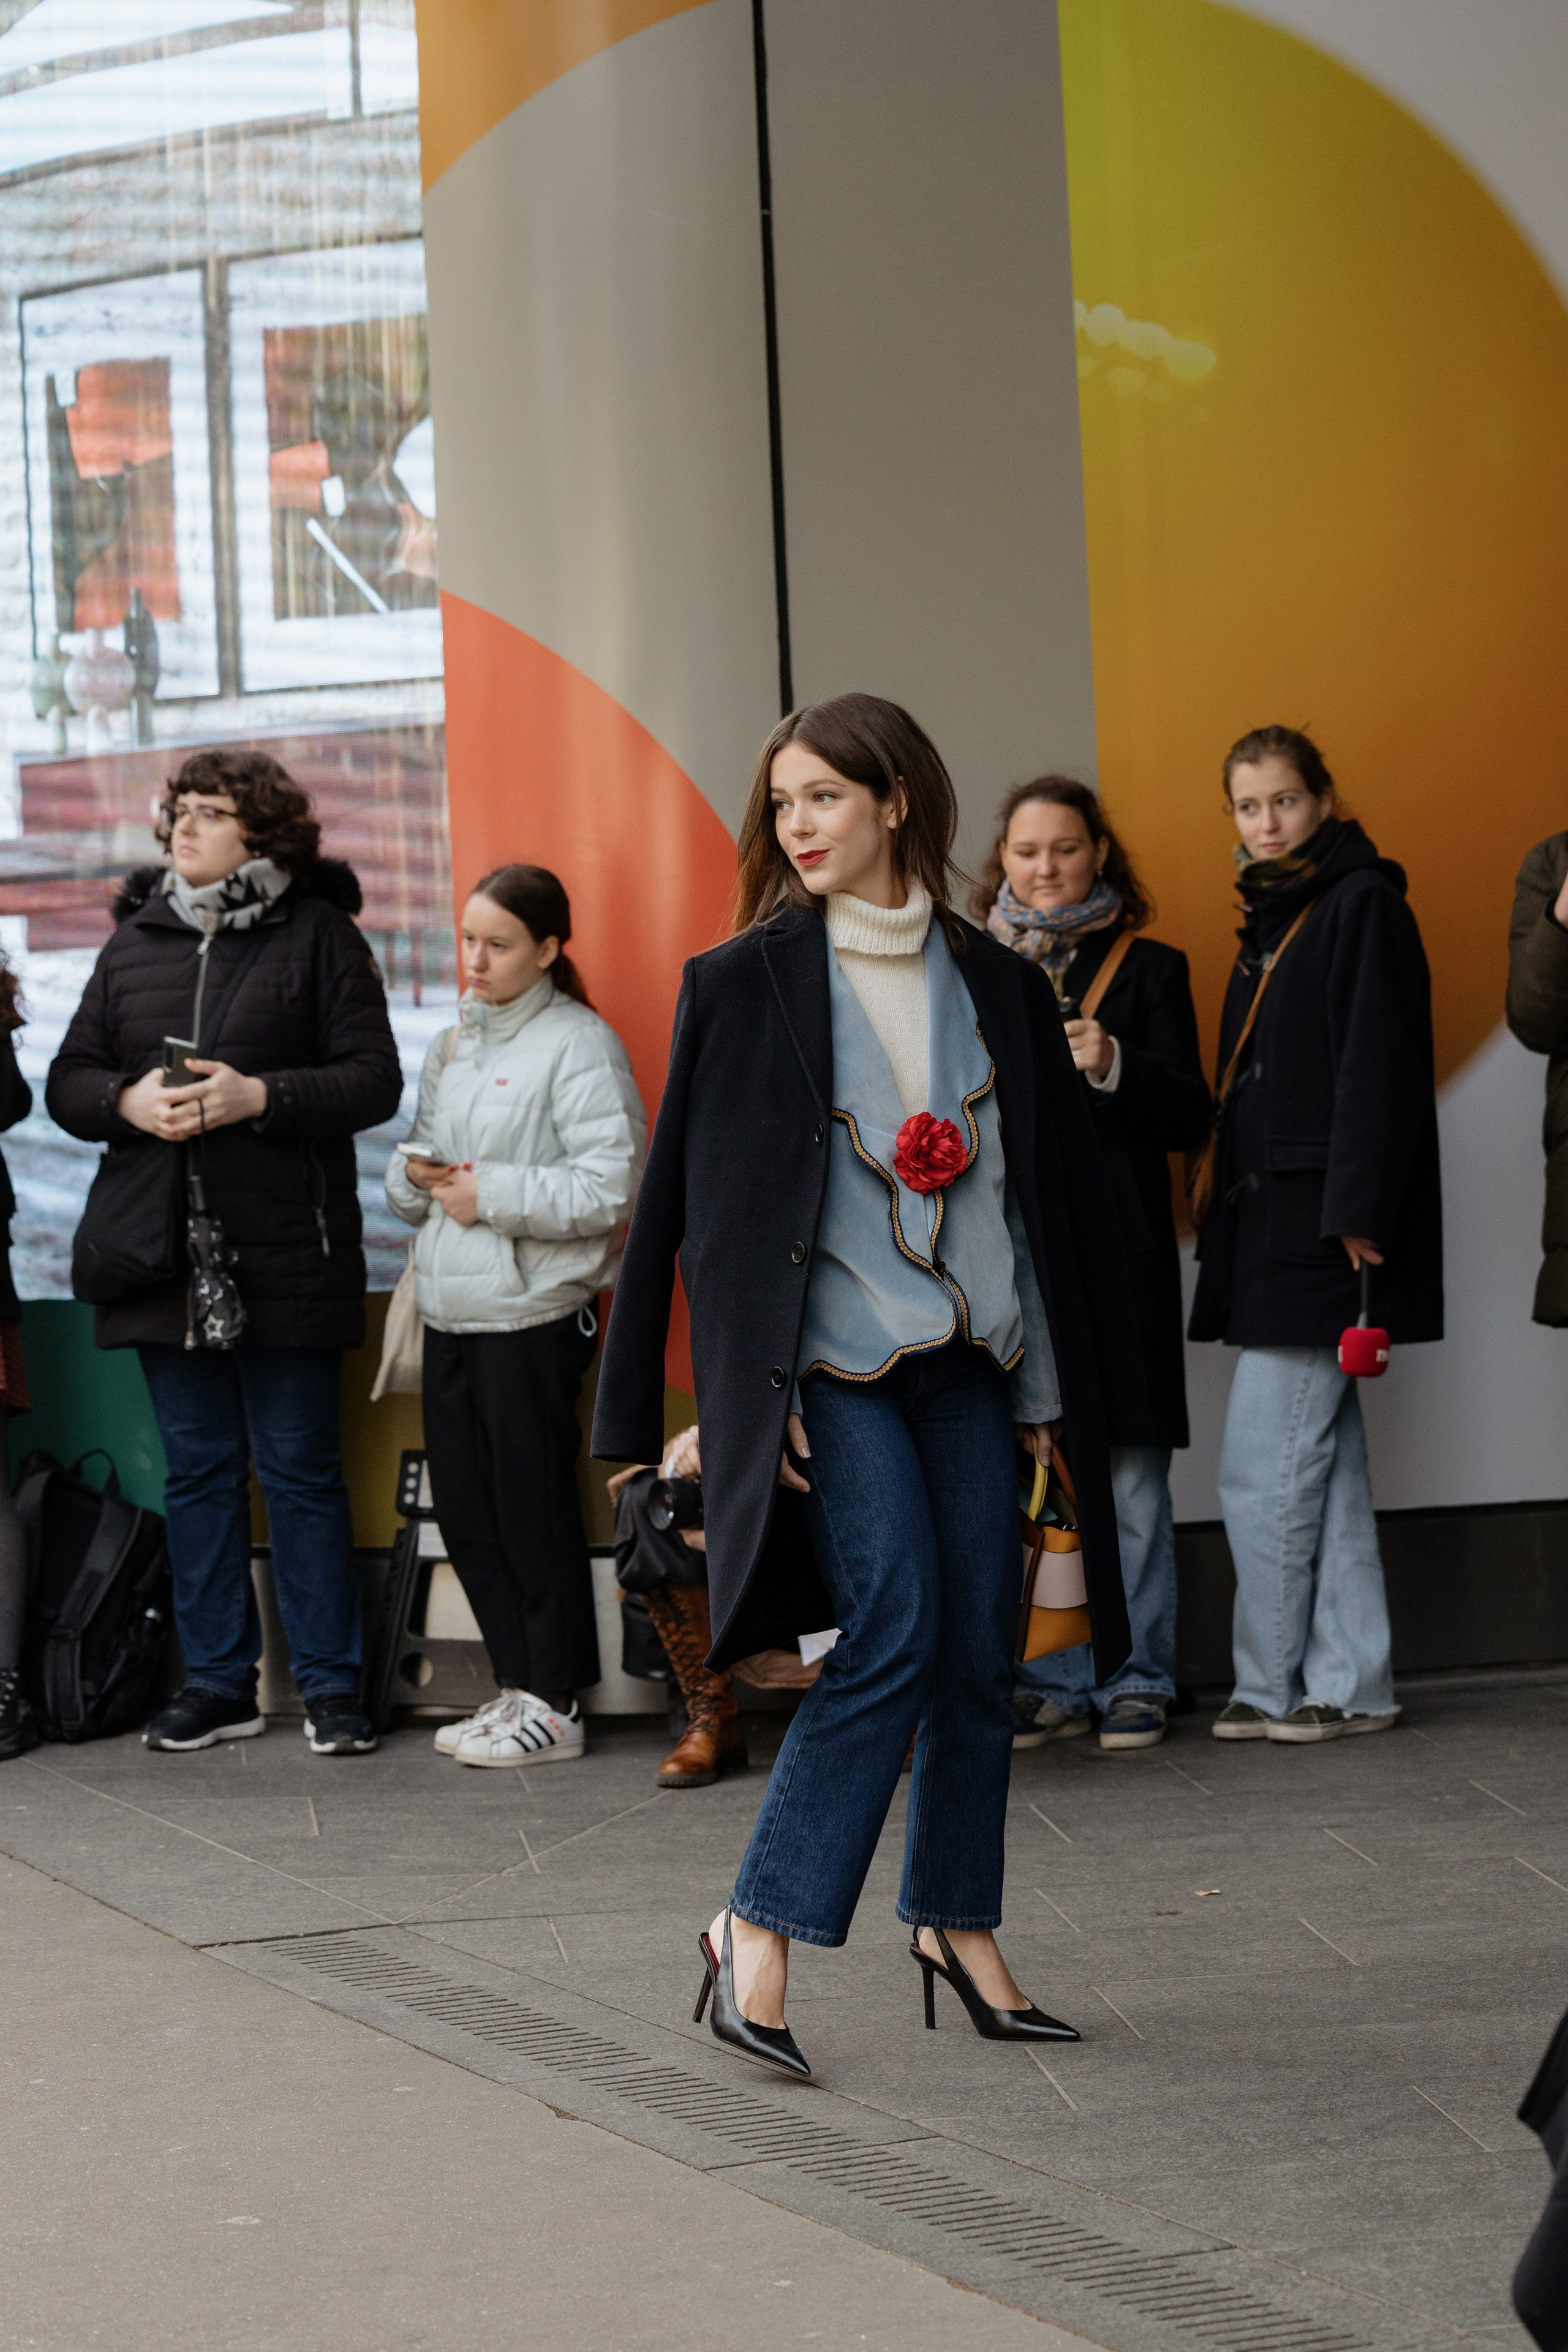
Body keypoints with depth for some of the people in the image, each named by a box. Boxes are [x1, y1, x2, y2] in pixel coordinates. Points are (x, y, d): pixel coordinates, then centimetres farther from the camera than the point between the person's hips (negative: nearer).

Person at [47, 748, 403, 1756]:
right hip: (166, 1259, 4)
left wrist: (259, 1096, -19)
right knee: (200, 1471, 10)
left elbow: (375, 1080, -6)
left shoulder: (319, 934, -1)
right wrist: (128, 1102, -9)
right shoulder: (135, 941, 12)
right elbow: (68, 1080, 12)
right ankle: (218, 1682, 18)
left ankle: (332, 1685, 9)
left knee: (300, 1470, 1)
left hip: (287, 1257, -4)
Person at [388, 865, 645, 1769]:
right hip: (452, 1311, 8)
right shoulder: (455, 1047, 16)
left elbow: (612, 1185, -16)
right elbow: (418, 1158, 24)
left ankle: (555, 1706, 6)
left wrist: (492, 1194, -17)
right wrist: (416, 1174, 1)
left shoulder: (580, 1044, -9)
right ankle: (520, 1686, 21)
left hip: (534, 1313, -8)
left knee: (534, 1509, -2)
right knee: (465, 1509, 10)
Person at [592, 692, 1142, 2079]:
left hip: (971, 1359, 4)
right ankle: (760, 1930, -10)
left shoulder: (996, 984, 9)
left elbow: (1056, 1185, 13)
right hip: (835, 1362, -4)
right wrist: (751, 1390, -7)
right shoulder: (745, 983, -1)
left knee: (980, 1648, 4)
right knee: (894, 1633, -16)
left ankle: (958, 1922, 20)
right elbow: (701, 1194, -1)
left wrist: (1048, 1383, 9)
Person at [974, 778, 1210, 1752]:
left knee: (1129, 1482, -3)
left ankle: (1136, 1681, 6)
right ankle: (1053, 1684, 9)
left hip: (1116, 1256, -2)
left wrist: (1111, 1067, -15)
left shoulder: (1148, 968, 6)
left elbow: (1191, 1117, 0)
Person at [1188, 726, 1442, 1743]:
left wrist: (1353, 1217, -20)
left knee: (1263, 1473, -7)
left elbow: (1379, 1070, -15)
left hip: (1321, 1229, -9)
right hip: (1273, 1229, 9)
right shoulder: (1272, 921, 18)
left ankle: (1273, 1684, 2)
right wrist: (1233, 1228, 11)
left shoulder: (1361, 905, -8)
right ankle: (1347, 1685, 13)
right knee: (1328, 1468, 10)